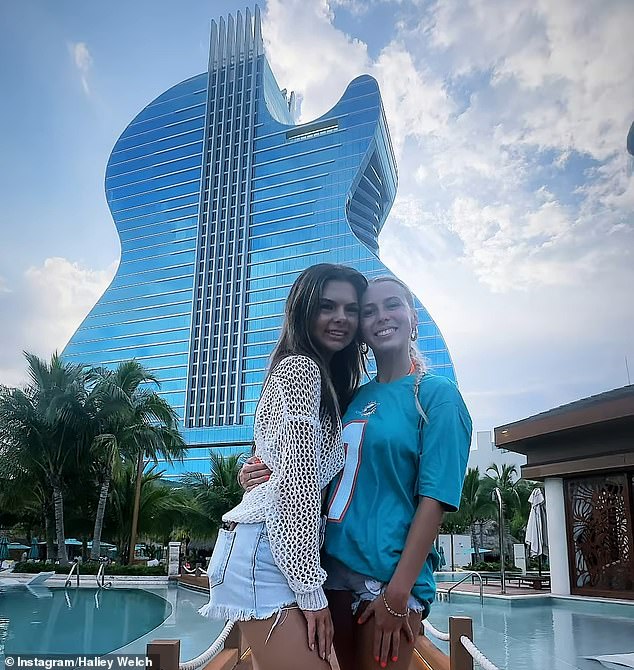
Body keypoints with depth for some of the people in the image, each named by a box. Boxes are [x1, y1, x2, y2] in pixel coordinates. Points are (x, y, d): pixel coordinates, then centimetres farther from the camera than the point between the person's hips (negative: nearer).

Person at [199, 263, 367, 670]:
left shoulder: (331, 382, 22)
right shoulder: (301, 367, -7)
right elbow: (298, 480, -15)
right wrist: (311, 588, -16)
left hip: (283, 550, 9)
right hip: (268, 549, -9)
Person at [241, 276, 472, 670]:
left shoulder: (437, 394, -5)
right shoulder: (355, 399, 11)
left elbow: (435, 498, -12)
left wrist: (398, 594, -17)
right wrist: (266, 474, -2)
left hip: (390, 575, -5)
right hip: (336, 565, 5)